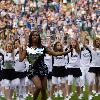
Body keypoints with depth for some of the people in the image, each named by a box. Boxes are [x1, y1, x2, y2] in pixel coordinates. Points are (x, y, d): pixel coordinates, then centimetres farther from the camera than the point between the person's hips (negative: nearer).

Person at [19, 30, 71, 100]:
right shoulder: (27, 49, 4)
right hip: (33, 70, -2)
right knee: (39, 87, -23)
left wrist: (67, 52, -3)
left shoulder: (43, 48, 6)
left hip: (42, 69, 3)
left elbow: (55, 53, 4)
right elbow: (21, 59, -2)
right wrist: (20, 51, 4)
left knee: (44, 90, 1)